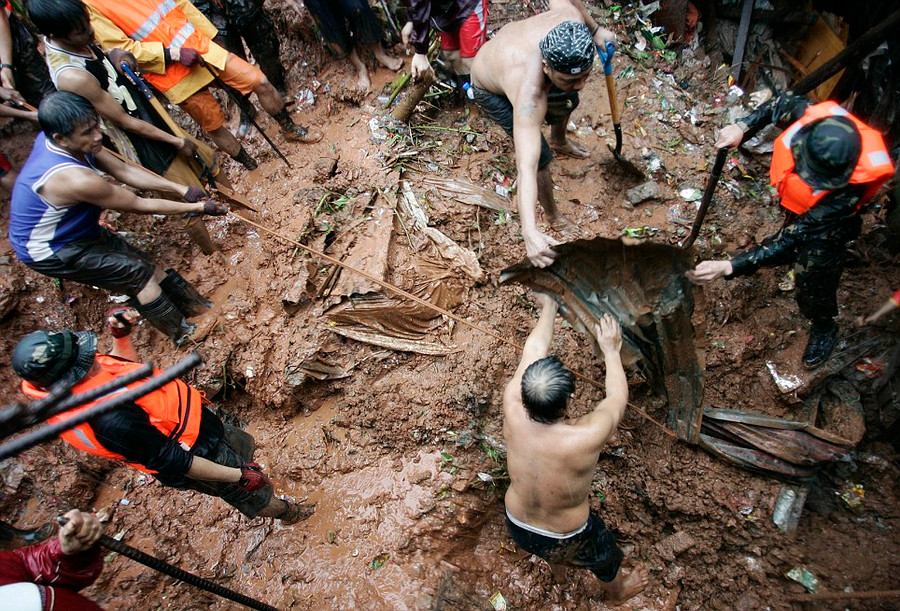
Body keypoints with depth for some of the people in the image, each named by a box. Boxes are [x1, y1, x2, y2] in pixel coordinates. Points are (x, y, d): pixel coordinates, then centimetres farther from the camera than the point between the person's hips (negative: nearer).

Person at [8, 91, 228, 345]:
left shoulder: (56, 139, -12)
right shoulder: (74, 179, -39)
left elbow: (124, 171, -8)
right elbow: (140, 205, -27)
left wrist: (180, 188, -15)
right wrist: (197, 207, -20)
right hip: (48, 251, -8)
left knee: (145, 266, 5)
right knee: (139, 274, -11)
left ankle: (200, 309, 13)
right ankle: (185, 335, 0)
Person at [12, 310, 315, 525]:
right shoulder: (107, 419, -40)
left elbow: (126, 367, 8)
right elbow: (171, 462, -33)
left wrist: (121, 335, -10)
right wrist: (239, 476, -25)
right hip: (198, 450, -8)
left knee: (244, 444, 33)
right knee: (255, 490, 19)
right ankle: (285, 512, 51)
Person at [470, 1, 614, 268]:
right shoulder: (529, 95, -50)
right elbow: (526, 168, -57)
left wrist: (595, 29, 2)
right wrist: (530, 232, -67)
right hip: (491, 90, -6)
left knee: (568, 102, 27)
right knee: (540, 157, -12)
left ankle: (560, 141, 63)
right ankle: (553, 216, 16)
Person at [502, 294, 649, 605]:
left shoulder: (513, 410, -33)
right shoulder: (585, 437, -41)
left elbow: (532, 352, -15)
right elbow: (618, 398, -19)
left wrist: (549, 306, 1)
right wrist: (611, 350, -2)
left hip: (517, 526, 3)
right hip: (567, 539, -3)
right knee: (606, 558, 33)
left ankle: (555, 562, 72)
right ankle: (617, 591, 65)